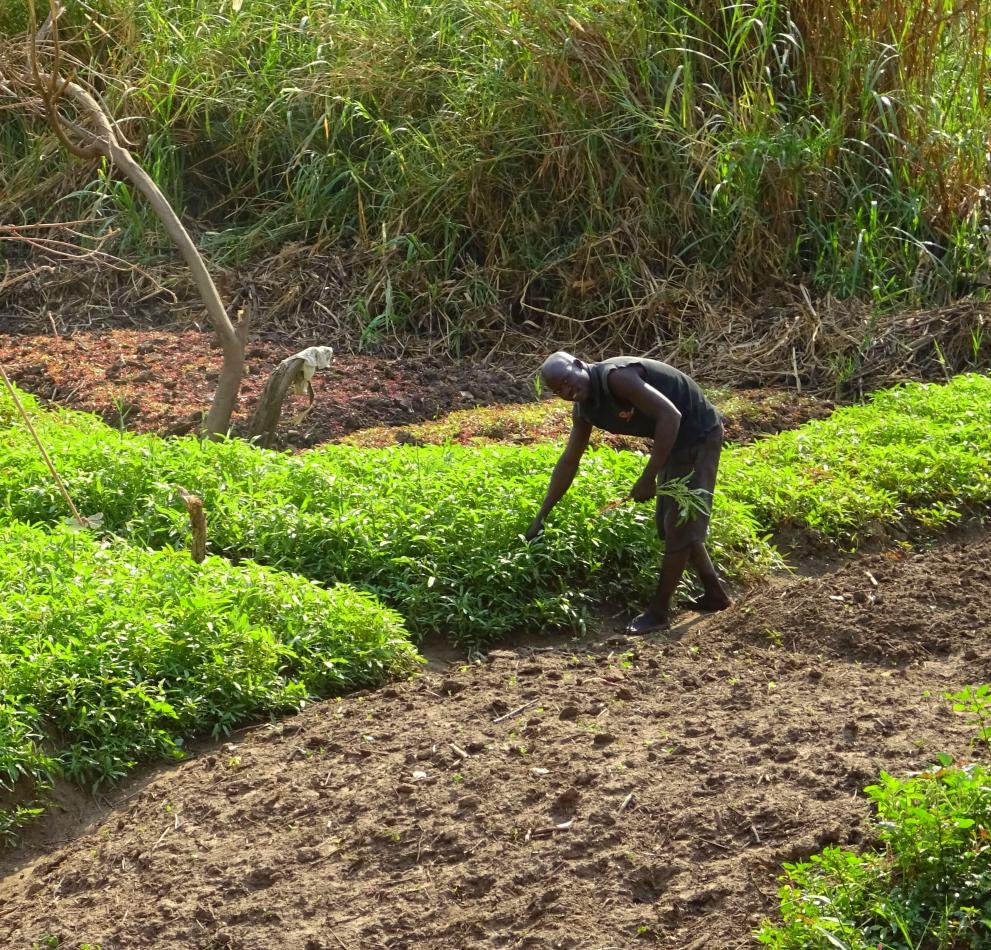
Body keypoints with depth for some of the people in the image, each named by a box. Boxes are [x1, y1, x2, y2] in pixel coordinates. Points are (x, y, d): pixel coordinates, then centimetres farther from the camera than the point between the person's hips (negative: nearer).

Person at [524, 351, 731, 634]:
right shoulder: (583, 409, 0)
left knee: (680, 524, -6)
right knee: (670, 523, 17)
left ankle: (659, 611, -2)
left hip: (698, 434, -10)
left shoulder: (617, 377, -28)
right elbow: (568, 462, 10)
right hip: (675, 440, 10)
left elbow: (670, 415, -32)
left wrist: (648, 478, -31)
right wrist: (541, 517, 11)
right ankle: (714, 594, 28)